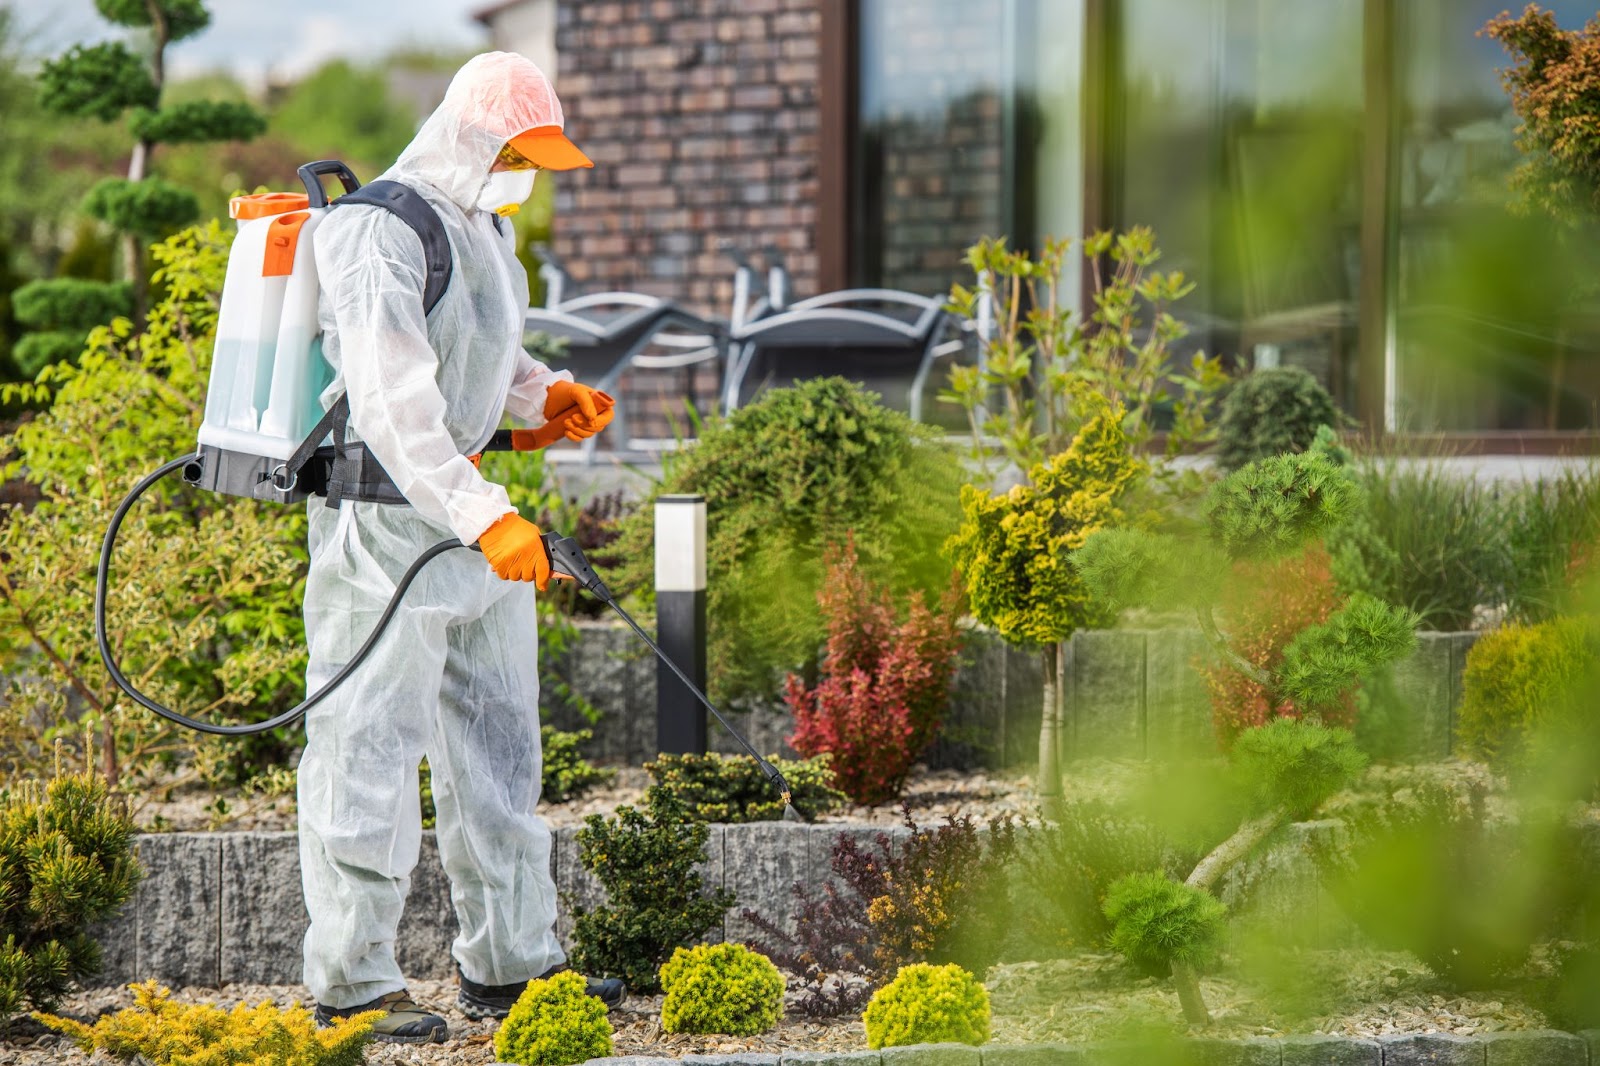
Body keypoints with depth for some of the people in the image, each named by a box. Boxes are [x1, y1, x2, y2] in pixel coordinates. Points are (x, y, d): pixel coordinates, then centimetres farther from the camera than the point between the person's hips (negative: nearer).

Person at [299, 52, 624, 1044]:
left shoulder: (486, 226, 12)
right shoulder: (384, 236, -19)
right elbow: (391, 407, -29)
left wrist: (544, 394, 9)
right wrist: (486, 515, -37)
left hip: (473, 506, 10)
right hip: (387, 515, -10)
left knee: (499, 733, 14)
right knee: (371, 744, -4)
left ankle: (511, 961, 24)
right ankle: (352, 980, 4)